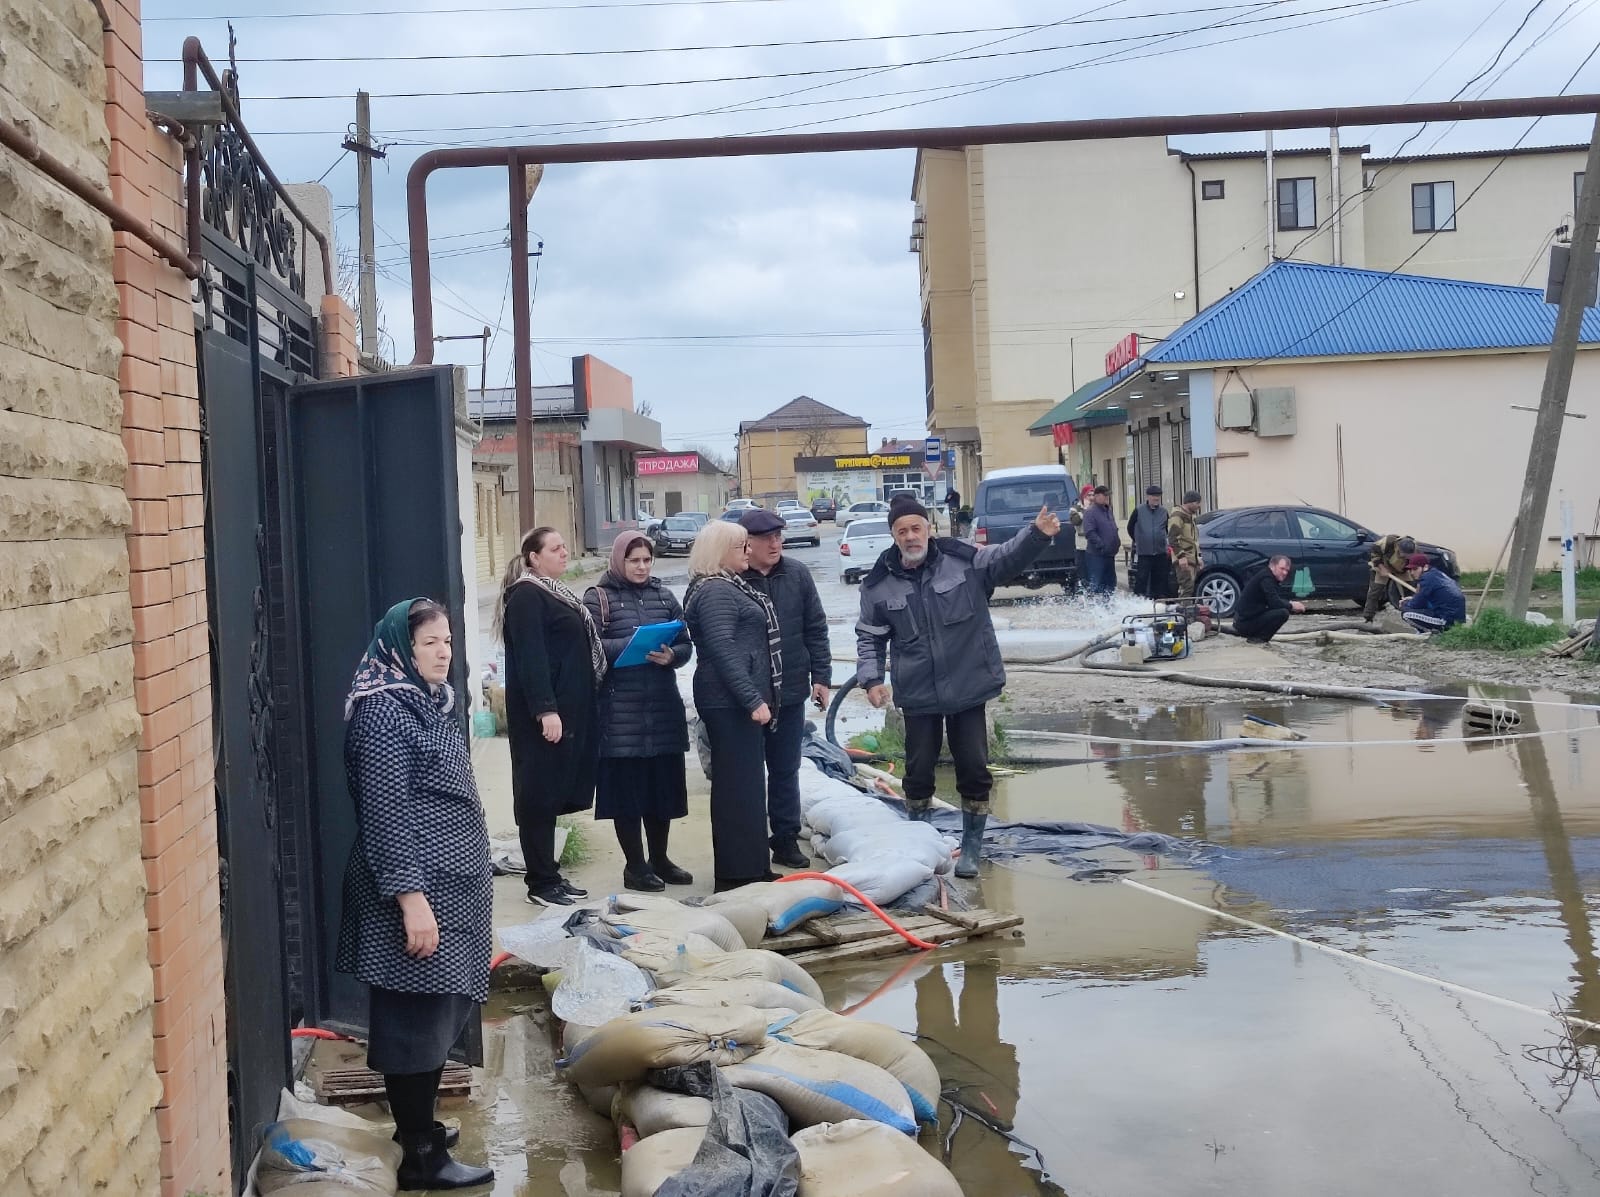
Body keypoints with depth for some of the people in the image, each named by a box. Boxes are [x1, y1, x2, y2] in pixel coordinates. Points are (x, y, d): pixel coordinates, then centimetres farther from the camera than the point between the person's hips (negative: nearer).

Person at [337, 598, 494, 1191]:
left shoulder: (431, 701, 13)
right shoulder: (384, 712, -15)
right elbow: (384, 814, -20)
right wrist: (410, 897, -23)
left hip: (453, 883, 9)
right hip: (415, 886, -9)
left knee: (441, 1013, 16)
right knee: (415, 1020, -1)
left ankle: (419, 1125, 30)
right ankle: (422, 1158, 7)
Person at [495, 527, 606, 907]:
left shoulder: (555, 593, 18)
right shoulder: (526, 597, -12)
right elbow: (530, 657, -20)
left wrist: (577, 710, 20)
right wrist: (545, 709, -25)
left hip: (569, 709, 9)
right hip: (543, 715, -9)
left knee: (554, 793, 13)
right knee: (539, 794, -3)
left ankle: (550, 875, 20)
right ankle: (541, 883, 2)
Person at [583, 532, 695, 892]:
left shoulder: (663, 595, 12)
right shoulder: (598, 597, 0)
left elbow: (686, 644, 9)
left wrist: (671, 655, -12)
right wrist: (629, 645, -21)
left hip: (663, 707, 4)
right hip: (620, 710, -4)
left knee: (664, 784, 9)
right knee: (626, 787, 0)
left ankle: (659, 859, 24)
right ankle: (635, 865, 11)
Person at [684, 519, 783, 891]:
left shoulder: (731, 587, 19)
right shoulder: (715, 592, -14)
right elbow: (723, 651, -21)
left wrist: (761, 697, 21)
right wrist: (754, 700, -24)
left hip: (740, 701, 11)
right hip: (731, 702, -11)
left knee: (747, 783, 15)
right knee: (739, 784, -7)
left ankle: (751, 867, 23)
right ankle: (739, 874, -3)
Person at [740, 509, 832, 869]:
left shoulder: (797, 576, 3)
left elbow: (816, 629, 8)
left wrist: (821, 676, 3)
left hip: (791, 691, 4)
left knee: (786, 769, 13)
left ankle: (785, 839, 24)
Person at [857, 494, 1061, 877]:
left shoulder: (964, 560, -6)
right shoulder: (879, 584, -2)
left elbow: (1011, 556, -13)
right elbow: (870, 636, 8)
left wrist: (1037, 535, -33)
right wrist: (871, 678, -5)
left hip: (968, 687, -1)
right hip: (917, 695, 1)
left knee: (974, 770, 5)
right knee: (919, 770, 11)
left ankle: (971, 847, 21)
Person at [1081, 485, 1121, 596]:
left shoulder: (1107, 510, 17)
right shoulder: (1090, 512, -12)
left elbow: (1113, 530, 26)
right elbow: (1090, 533, -21)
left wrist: (1118, 543, 10)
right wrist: (1102, 546, -24)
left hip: (1109, 555, 9)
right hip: (1096, 555, -9)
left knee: (1111, 583, 14)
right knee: (1096, 584, -8)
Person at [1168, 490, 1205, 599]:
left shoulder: (1191, 517, 22)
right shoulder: (1177, 516, -10)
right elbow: (1173, 539, -18)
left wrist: (1198, 557, 23)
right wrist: (1181, 556, -24)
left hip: (1193, 560, 10)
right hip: (1183, 561, -10)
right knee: (1187, 587, -17)